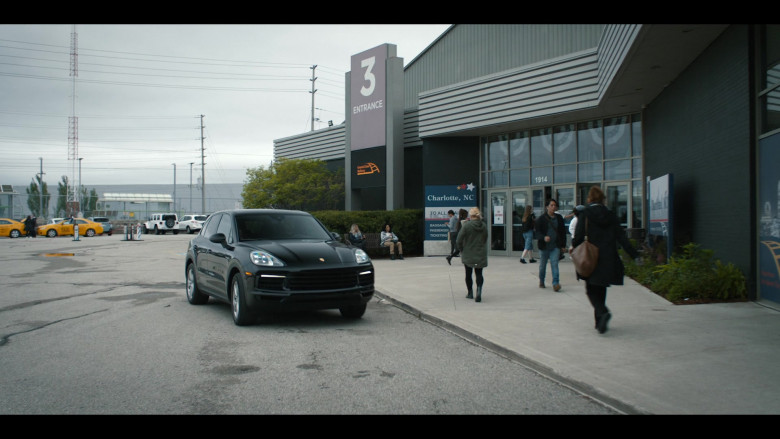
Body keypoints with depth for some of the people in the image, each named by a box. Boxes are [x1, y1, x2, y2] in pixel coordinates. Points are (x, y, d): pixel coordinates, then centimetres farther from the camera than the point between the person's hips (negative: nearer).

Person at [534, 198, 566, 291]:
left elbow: (563, 232, 12)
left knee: (554, 263, -11)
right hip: (544, 245, -1)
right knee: (543, 264, 11)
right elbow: (536, 231, -5)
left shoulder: (559, 218, 6)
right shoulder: (541, 218, -4)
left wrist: (563, 245, 9)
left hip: (555, 246, 1)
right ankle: (541, 281, 31)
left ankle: (556, 283, -13)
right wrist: (543, 237, -24)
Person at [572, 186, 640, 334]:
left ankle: (603, 312, -21)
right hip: (608, 260, 4)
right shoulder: (611, 215, 3)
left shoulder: (584, 215, -7)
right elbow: (621, 237, 1)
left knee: (591, 290, 5)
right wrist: (635, 255, 4)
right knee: (601, 290, 16)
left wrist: (573, 246, 10)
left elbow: (578, 237, -11)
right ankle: (600, 322, 17)